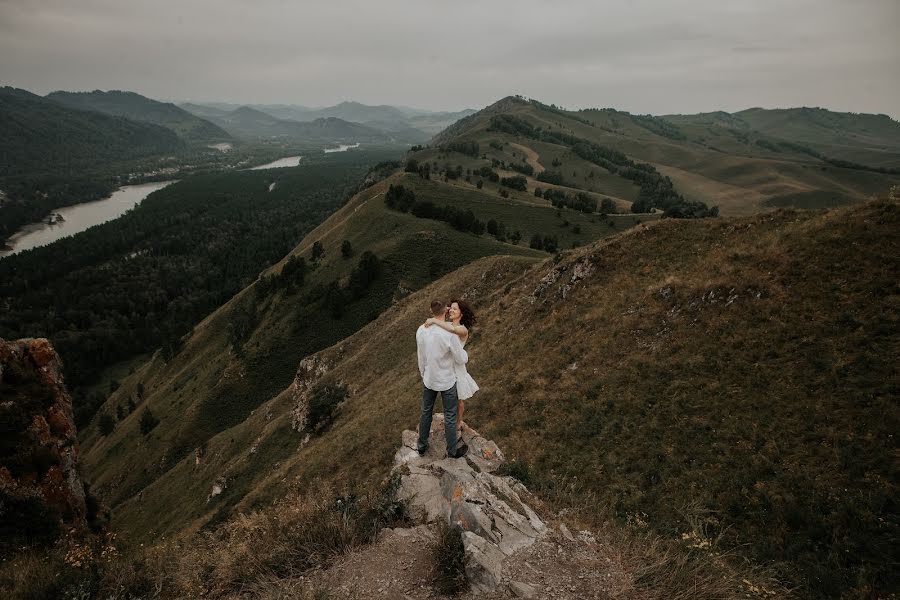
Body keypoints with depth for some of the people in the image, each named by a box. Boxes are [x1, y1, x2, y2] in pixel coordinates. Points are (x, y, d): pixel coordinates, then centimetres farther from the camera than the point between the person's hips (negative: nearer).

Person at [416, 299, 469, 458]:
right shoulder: (450, 334, -30)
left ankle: (422, 445, 39)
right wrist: (464, 353, 6)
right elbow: (462, 360, -18)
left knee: (426, 412, 23)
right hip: (447, 381, -4)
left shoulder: (421, 330, -13)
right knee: (450, 417, 13)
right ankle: (452, 450, 30)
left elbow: (421, 358, 1)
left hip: (429, 379, 5)